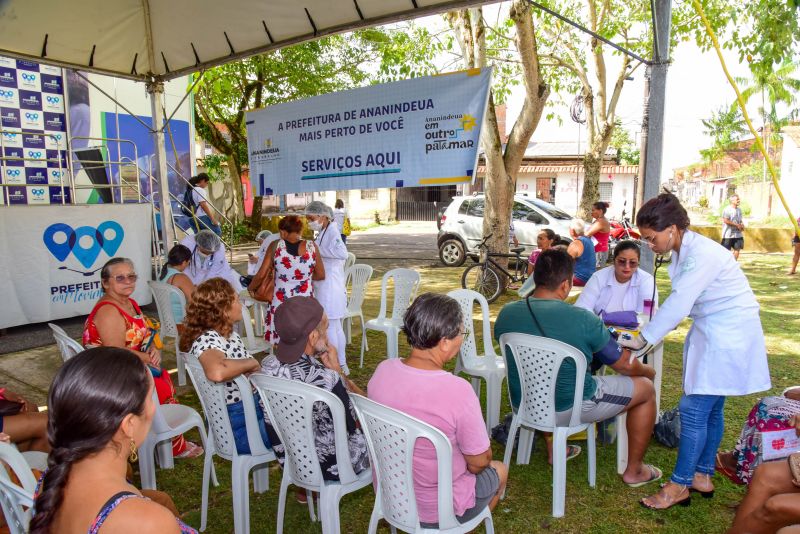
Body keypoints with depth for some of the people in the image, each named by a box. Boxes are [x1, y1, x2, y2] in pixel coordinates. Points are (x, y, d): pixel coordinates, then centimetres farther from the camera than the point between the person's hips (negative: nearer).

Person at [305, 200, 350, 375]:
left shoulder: (332, 232, -17)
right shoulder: (323, 233, 12)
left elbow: (342, 253, -35)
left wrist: (317, 249, -27)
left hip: (330, 287, -10)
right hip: (324, 288, 10)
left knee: (330, 329, -1)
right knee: (336, 328, 16)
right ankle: (342, 365, 26)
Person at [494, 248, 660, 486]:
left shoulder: (506, 313, -10)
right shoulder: (583, 319, -23)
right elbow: (625, 366, -9)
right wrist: (648, 371, 16)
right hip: (569, 409, -5)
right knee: (646, 387, 14)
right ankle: (634, 470, 30)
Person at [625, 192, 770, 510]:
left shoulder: (702, 253, -24)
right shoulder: (683, 251, 5)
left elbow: (678, 304, -26)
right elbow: (680, 302, 7)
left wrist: (643, 340, -21)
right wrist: (645, 336, 1)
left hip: (729, 336, -9)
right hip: (710, 332, 9)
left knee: (694, 409, -7)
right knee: (710, 409, 16)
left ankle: (679, 485, 5)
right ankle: (702, 476, 28)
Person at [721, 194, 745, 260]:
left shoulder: (739, 210, 14)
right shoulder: (727, 209, -10)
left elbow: (740, 220, 25)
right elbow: (726, 220, -18)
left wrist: (742, 225, 2)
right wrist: (737, 225, -16)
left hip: (737, 233, 7)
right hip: (728, 234, -7)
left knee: (737, 249, 2)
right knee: (726, 250, -1)